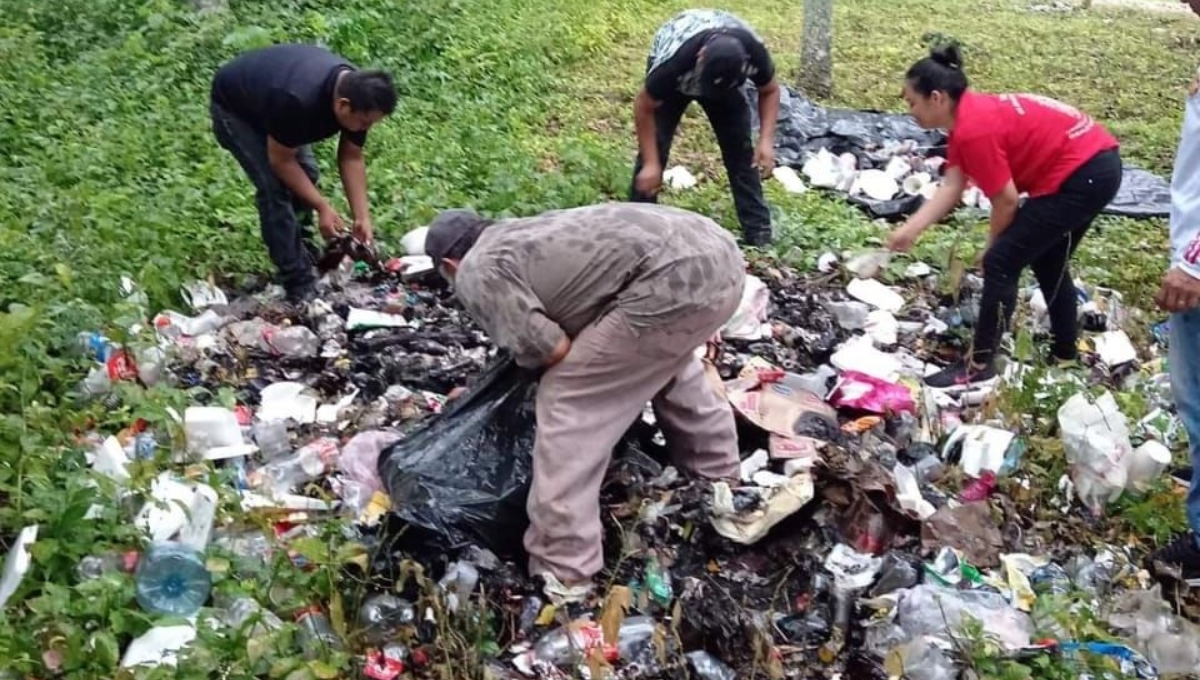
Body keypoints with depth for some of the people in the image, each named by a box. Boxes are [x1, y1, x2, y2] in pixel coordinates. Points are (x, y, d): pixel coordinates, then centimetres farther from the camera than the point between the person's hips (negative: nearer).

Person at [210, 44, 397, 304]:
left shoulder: (358, 93, -22)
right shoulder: (298, 100, -44)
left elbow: (351, 158, -11)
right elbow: (280, 160, -29)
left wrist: (362, 217, -16)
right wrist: (323, 207, -29)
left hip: (268, 99, 7)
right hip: (233, 108, -7)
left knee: (306, 174, 1)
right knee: (274, 188, -16)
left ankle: (306, 262, 18)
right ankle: (298, 284, -9)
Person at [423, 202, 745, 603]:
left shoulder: (476, 273, 3)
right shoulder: (519, 235, 29)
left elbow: (554, 350, -3)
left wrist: (527, 354, 19)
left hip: (676, 277, -10)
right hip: (718, 251, 10)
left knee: (567, 399, -1)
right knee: (667, 361, 36)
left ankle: (562, 572, 4)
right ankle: (719, 471, 56)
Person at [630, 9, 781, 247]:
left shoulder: (754, 51, -37)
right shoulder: (673, 60, -44)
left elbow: (769, 91, -14)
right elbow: (644, 108, -29)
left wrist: (766, 140, -27)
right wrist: (651, 163, -30)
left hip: (725, 77, 2)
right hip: (674, 79, -2)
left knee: (740, 149, -5)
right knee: (654, 149, -13)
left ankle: (758, 230, 3)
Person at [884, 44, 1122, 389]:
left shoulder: (973, 129, -21)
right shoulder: (969, 115, 9)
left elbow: (1007, 202, -16)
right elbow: (950, 188, 8)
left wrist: (991, 248, 1)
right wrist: (908, 230, 5)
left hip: (1081, 175, -10)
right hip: (1098, 165, 10)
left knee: (1001, 263, -6)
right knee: (1048, 261, 24)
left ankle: (979, 366, 2)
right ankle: (1066, 352, 38)